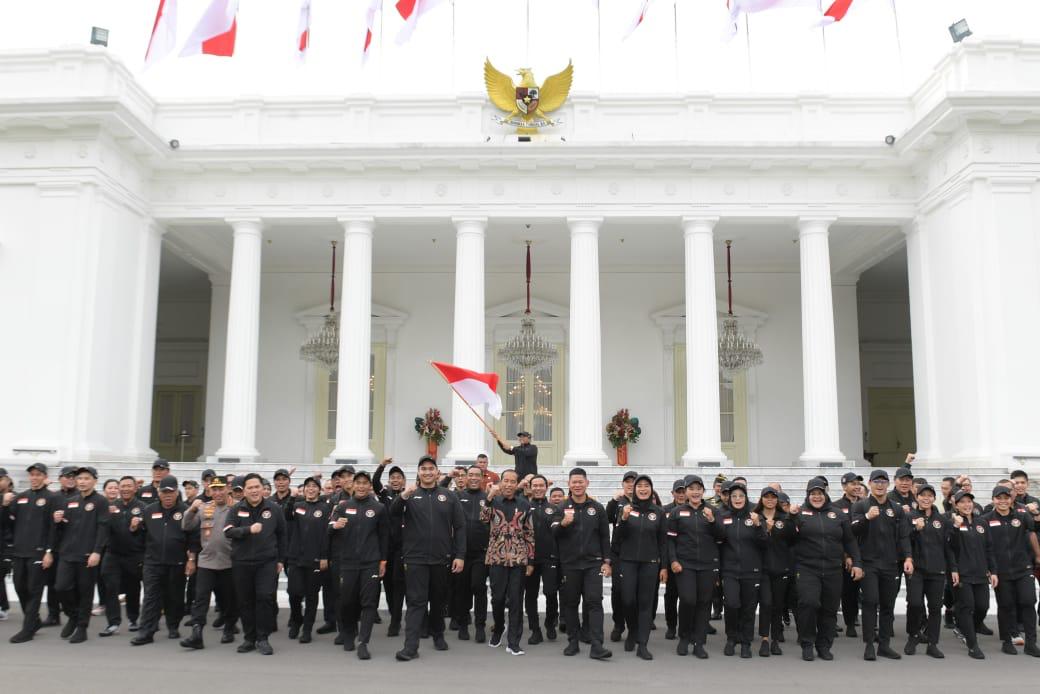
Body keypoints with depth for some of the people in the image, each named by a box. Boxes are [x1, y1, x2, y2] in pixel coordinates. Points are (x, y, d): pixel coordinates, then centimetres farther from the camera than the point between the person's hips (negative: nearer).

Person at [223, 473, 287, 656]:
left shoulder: (274, 509, 2)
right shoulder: (237, 509, 3)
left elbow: (281, 535, 10)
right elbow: (228, 531, -10)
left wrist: (280, 559, 9)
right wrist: (249, 529, -25)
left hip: (267, 562, -1)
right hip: (241, 563, 1)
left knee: (265, 597, -10)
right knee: (245, 601, 7)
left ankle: (262, 638, 3)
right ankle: (249, 638, 21)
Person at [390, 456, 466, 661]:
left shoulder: (449, 496, 5)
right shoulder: (410, 495, 3)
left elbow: (460, 527, 3)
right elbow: (393, 514, -13)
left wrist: (460, 555, -4)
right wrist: (403, 497, -32)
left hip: (441, 559, 2)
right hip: (415, 558, -2)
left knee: (439, 600, 15)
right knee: (416, 601, -5)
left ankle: (438, 635, 34)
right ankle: (411, 646, -5)